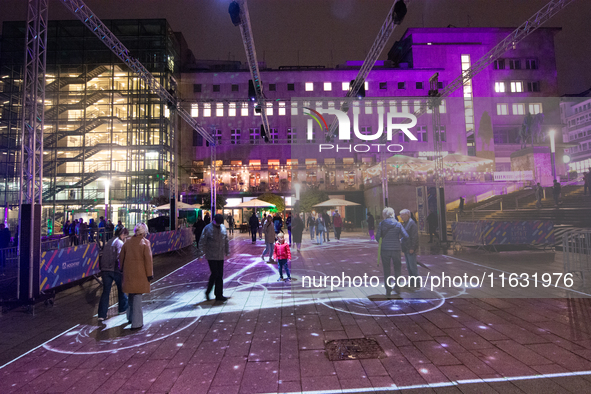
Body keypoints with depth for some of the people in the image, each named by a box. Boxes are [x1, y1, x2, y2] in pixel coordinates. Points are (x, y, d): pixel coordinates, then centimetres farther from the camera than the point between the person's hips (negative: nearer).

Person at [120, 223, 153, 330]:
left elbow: (121, 257, 12)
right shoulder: (145, 242, -11)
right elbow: (148, 259, -12)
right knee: (137, 296, -1)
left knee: (131, 295, 21)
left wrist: (122, 269, 24)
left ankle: (130, 317, 36)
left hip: (128, 273, 6)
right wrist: (150, 274, -5)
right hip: (140, 274, -5)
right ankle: (136, 323, 3)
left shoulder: (128, 242, 5)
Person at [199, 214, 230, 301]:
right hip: (211, 256, -5)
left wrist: (227, 252, 17)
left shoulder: (223, 228, 8)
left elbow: (226, 241, 17)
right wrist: (202, 253, -14)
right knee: (215, 274, -8)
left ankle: (219, 295, 15)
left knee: (220, 275, 7)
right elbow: (202, 242, -7)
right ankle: (208, 292, 13)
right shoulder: (207, 228, -7)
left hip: (220, 256, 5)